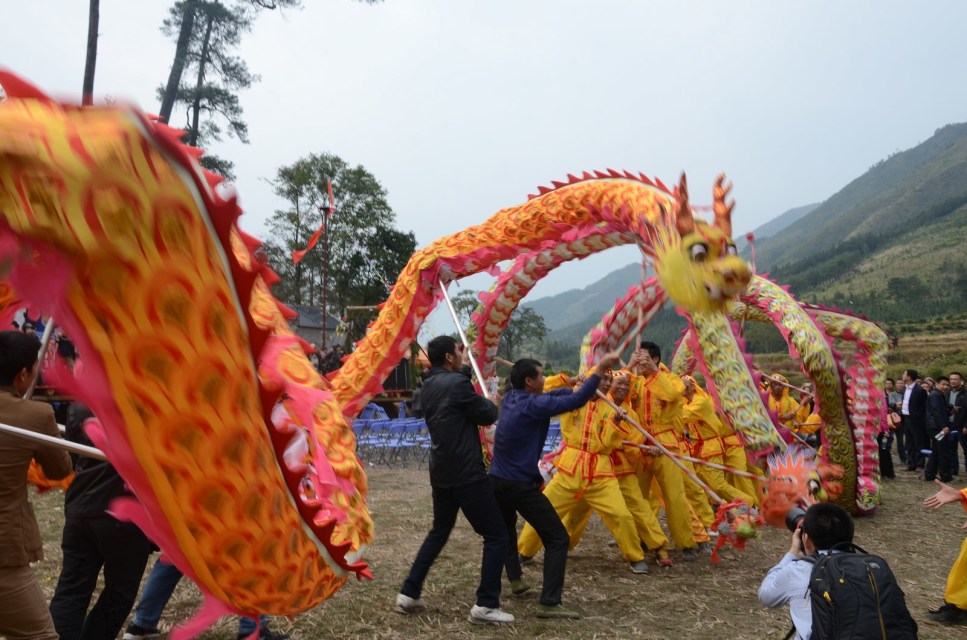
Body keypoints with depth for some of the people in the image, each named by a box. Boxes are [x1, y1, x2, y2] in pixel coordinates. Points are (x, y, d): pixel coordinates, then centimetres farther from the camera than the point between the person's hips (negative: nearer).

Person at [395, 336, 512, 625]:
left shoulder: (428, 387, 9)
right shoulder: (457, 382, -16)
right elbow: (487, 416, -8)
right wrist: (491, 402, 13)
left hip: (441, 472, 9)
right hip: (467, 473, -8)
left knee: (439, 532, 23)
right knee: (496, 535, 2)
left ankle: (409, 594, 23)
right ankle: (485, 605, 2)